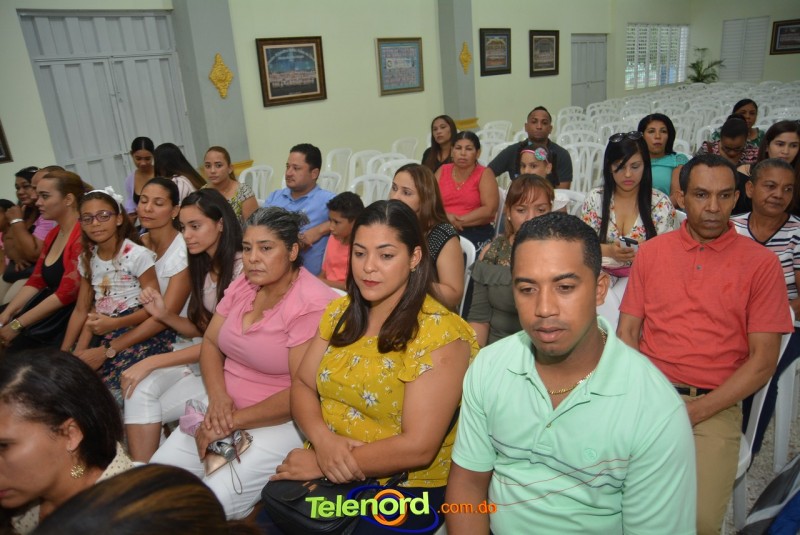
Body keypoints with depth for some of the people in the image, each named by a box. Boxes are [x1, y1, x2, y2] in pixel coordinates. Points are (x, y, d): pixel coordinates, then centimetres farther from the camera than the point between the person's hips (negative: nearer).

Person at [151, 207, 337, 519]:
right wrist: (218, 397, -11)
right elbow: (210, 343, 7)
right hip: (225, 408, 7)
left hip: (281, 421, -7)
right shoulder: (243, 285, 4)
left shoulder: (312, 304, -20)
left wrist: (233, 421, -16)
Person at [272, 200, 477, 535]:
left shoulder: (439, 333, -17)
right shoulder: (340, 312, 4)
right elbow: (302, 385, 5)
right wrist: (323, 439, -15)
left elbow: (418, 447, -20)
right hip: (328, 473, 5)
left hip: (404, 488, -4)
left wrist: (320, 464, -16)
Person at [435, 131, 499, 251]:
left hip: (476, 231, -3)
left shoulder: (484, 174, 3)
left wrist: (459, 221, -15)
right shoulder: (442, 171, 14)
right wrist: (445, 217, -15)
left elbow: (490, 210, -8)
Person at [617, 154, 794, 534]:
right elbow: (627, 332, 7)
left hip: (714, 408, -1)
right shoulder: (651, 251, 8)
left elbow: (763, 360, -2)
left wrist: (694, 411, -11)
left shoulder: (761, 264, 2)